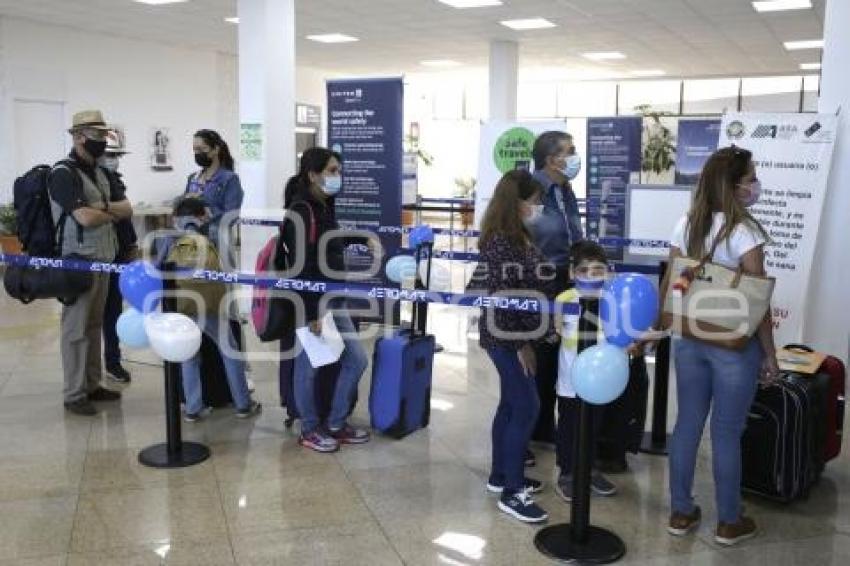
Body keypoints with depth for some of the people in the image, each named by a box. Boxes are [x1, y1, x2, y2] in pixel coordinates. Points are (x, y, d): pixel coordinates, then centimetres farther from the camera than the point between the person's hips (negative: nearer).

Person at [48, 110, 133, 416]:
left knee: (94, 324, 13)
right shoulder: (64, 173, -11)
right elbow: (85, 218, -21)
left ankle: (92, 385, 22)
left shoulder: (101, 173, 15)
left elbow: (127, 209, 7)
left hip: (103, 259, 8)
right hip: (78, 261, -8)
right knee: (76, 328, -1)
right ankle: (74, 395, 6)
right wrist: (112, 213, -2)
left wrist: (102, 207, -12)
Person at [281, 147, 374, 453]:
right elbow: (301, 268, -21)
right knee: (309, 366, 7)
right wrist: (311, 313, -21)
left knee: (357, 361, 12)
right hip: (311, 302, -9)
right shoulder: (300, 212, -17)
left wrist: (363, 239, 39)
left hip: (335, 300, 9)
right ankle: (309, 430, 25)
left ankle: (336, 424, 27)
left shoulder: (325, 207, 10)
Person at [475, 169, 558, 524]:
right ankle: (512, 493, 2)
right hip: (507, 337, -9)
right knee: (526, 408, -7)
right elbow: (500, 296, -22)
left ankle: (501, 476, 28)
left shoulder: (519, 237, 10)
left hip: (518, 335, 9)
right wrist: (519, 343, -19)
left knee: (511, 406, 16)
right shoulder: (499, 241, -19)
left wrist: (529, 337, 14)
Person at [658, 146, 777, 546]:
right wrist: (770, 353, -5)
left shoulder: (685, 226, 2)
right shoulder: (745, 232, -16)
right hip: (735, 344, -5)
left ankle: (680, 513, 25)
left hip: (689, 339, 6)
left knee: (687, 424, 13)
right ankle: (729, 523, 22)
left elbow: (669, 286, 6)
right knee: (727, 433, 6)